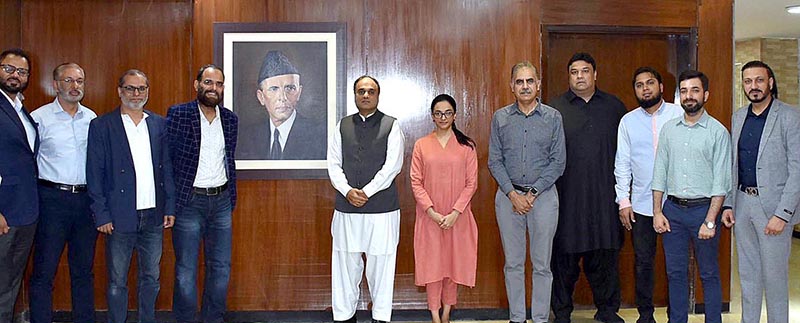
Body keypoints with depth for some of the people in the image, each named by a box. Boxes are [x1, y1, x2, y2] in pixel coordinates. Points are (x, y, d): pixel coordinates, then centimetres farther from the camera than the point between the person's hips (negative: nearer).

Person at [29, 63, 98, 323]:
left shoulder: (92, 118, 9)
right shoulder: (39, 117, -3)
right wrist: (35, 196, -8)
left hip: (85, 199, 4)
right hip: (52, 199, -4)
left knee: (83, 270, 13)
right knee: (44, 271, 1)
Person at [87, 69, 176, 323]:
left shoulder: (160, 124, 9)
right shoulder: (101, 125, -1)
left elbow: (168, 168, 10)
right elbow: (94, 174, -3)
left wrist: (170, 207, 4)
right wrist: (101, 215, -8)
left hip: (154, 216, 3)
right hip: (119, 216, -3)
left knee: (151, 278, 12)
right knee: (117, 281, 7)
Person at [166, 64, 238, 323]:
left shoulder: (230, 119, 7)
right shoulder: (177, 115, -6)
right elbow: (165, 158, -5)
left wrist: (231, 198, 12)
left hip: (221, 201, 4)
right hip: (188, 201, -4)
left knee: (221, 267, 10)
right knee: (186, 270, 4)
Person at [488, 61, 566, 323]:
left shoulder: (553, 117, 2)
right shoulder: (500, 118, 5)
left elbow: (558, 162, -1)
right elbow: (494, 161, 3)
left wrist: (533, 193, -8)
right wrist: (513, 194, -7)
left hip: (543, 196, -1)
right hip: (508, 196, 1)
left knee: (542, 264, 4)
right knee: (513, 263, 7)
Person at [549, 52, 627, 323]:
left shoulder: (614, 107, 11)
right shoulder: (555, 108, 4)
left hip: (605, 196, 2)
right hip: (568, 196, -2)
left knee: (605, 253, 9)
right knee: (565, 253, 4)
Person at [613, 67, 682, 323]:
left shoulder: (679, 115, 0)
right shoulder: (628, 121, 6)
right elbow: (622, 164, 6)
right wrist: (623, 201, 1)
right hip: (641, 204, 2)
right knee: (643, 262, 8)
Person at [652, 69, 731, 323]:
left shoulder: (718, 131, -4)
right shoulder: (669, 129, 7)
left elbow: (721, 181, -7)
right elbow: (660, 172, 8)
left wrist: (710, 221, -13)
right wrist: (657, 212, 2)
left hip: (703, 208, -3)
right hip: (672, 209, 3)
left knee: (709, 274, 7)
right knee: (675, 273, 10)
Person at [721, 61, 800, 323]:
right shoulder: (738, 117, 10)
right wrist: (728, 204, 9)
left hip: (773, 206, -5)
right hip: (742, 203, 6)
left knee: (774, 276, 3)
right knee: (747, 273, 14)